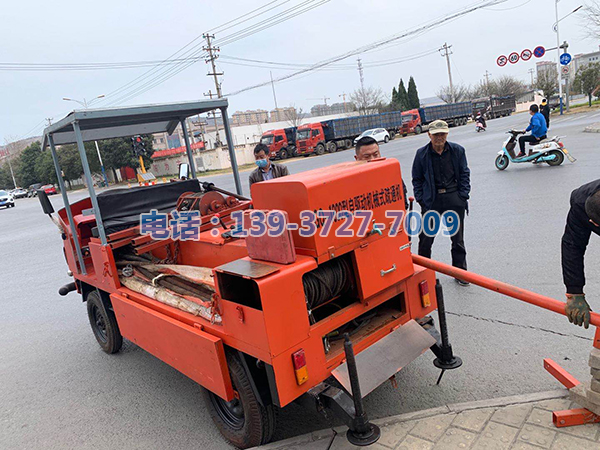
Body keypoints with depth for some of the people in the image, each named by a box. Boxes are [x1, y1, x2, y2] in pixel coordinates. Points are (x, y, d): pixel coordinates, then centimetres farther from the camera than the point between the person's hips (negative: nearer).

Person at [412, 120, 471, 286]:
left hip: (454, 199, 1)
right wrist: (421, 199, -2)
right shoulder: (422, 154, -2)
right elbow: (417, 179, 5)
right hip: (431, 200, -1)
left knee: (458, 238, 11)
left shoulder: (457, 150, 1)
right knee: (425, 239, 4)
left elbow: (464, 174, 8)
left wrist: (463, 195, 0)